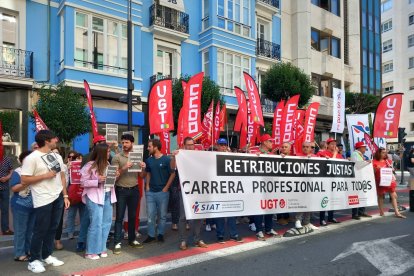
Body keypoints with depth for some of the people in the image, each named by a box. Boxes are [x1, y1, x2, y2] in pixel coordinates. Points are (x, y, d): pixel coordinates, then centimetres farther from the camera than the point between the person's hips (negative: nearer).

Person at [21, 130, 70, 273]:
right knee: (40, 230, 3)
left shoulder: (56, 156, 10)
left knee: (52, 228, 14)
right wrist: (45, 175, -17)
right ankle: (34, 260, 18)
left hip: (58, 198, 7)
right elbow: (24, 180, -14)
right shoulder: (32, 158, -11)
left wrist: (65, 196, 10)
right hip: (43, 200, -6)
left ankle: (47, 255, 28)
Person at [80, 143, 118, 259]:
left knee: (106, 223, 9)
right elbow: (83, 182, -10)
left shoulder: (107, 164, 10)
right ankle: (90, 251, 11)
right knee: (96, 224, -3)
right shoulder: (90, 165, -10)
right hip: (94, 197, -7)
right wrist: (97, 181, -21)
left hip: (108, 196, 7)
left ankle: (101, 248, 23)